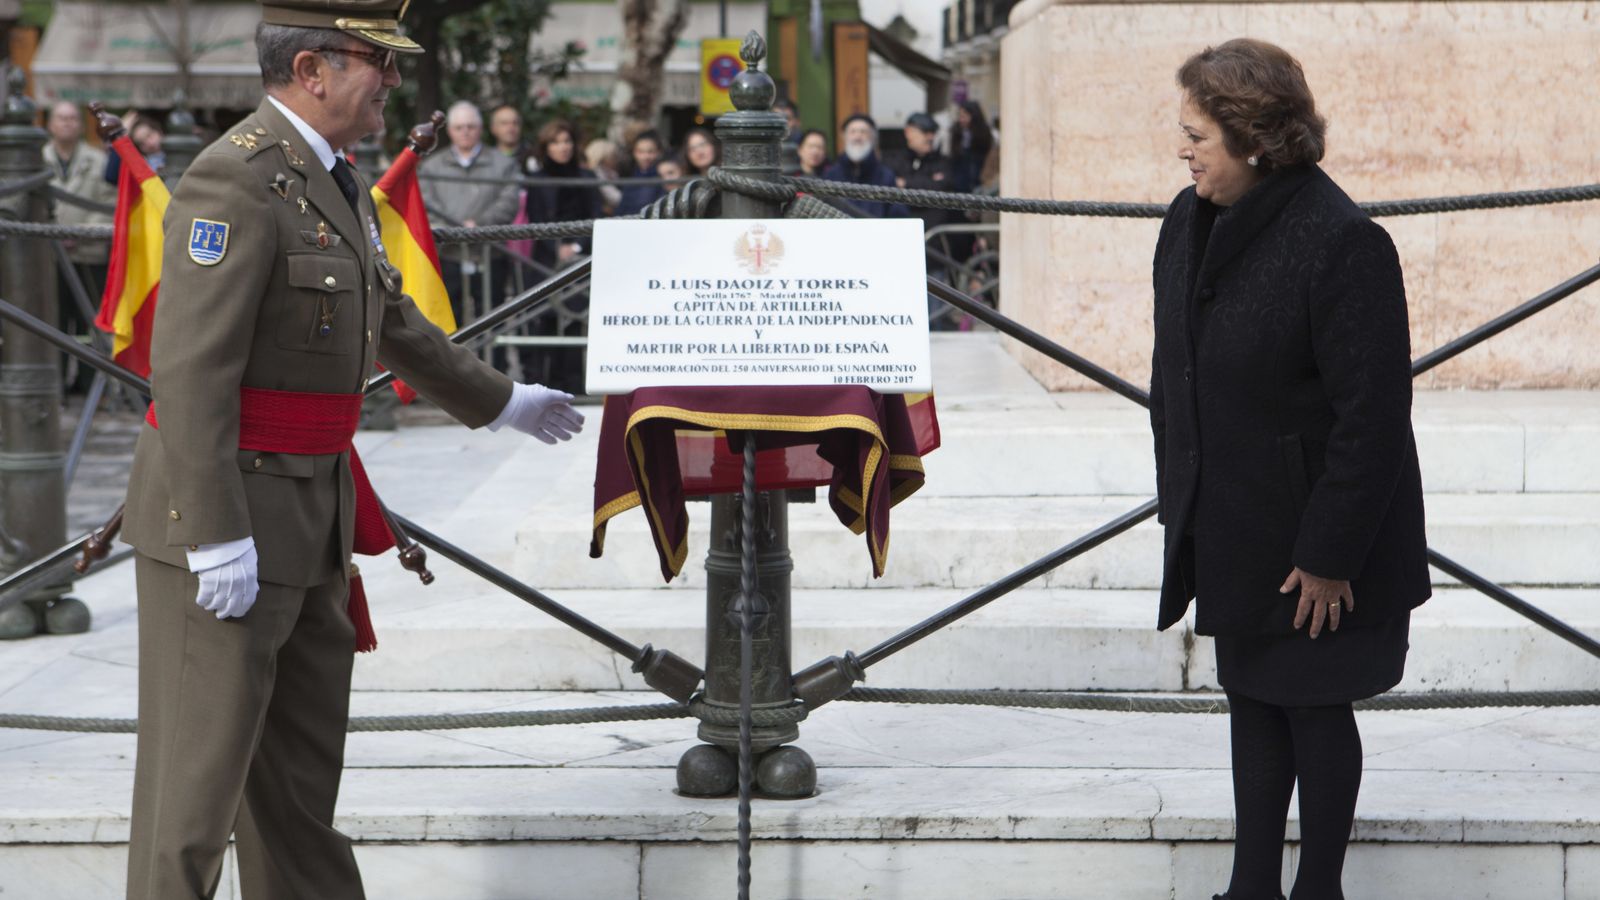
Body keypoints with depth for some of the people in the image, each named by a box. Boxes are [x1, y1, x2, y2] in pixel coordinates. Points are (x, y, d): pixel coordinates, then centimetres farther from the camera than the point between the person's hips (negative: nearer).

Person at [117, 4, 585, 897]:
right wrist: (219, 538, -25)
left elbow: (393, 322, 28)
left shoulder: (339, 184, 12)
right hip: (227, 510, -10)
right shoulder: (237, 179, -18)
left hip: (312, 508, 10)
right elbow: (189, 369, -23)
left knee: (304, 755, 18)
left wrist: (500, 400, 39)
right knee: (202, 758, -4)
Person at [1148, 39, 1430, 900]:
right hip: (1230, 533, 7)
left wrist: (1328, 554, -20)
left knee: (1315, 708, 6)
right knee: (1251, 699, 15)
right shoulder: (1189, 222, 2)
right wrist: (1176, 499, 12)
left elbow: (1371, 417, -21)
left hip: (1314, 539, -7)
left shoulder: (1342, 243, -22)